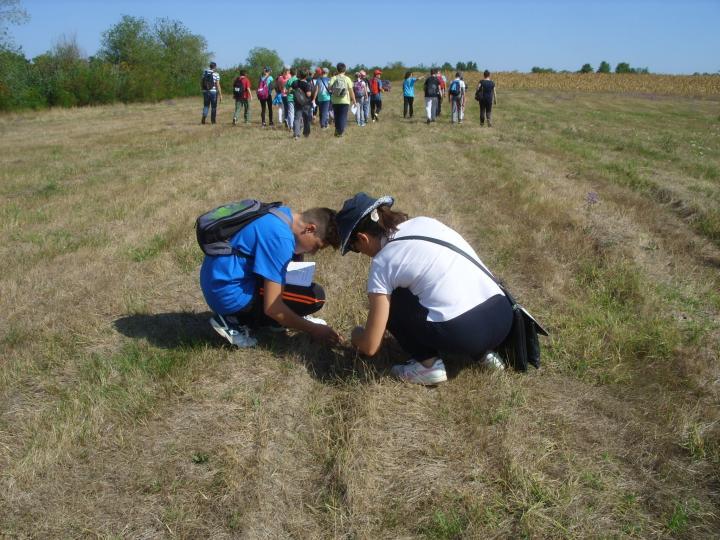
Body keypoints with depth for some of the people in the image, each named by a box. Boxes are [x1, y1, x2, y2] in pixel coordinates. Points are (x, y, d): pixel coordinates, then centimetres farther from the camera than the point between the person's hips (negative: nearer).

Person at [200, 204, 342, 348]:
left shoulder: (285, 214, 5)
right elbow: (272, 307, -22)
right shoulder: (280, 238, -23)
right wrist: (312, 329, -11)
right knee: (315, 295, -14)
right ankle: (234, 321, -5)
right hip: (229, 292, -10)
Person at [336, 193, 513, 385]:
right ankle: (483, 351, 21)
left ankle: (428, 364, 8)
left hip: (463, 333, -7)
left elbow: (370, 347, 3)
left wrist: (356, 335, 27)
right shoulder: (425, 222, 16)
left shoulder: (382, 262, -1)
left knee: (389, 300, 12)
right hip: (503, 317, 7)